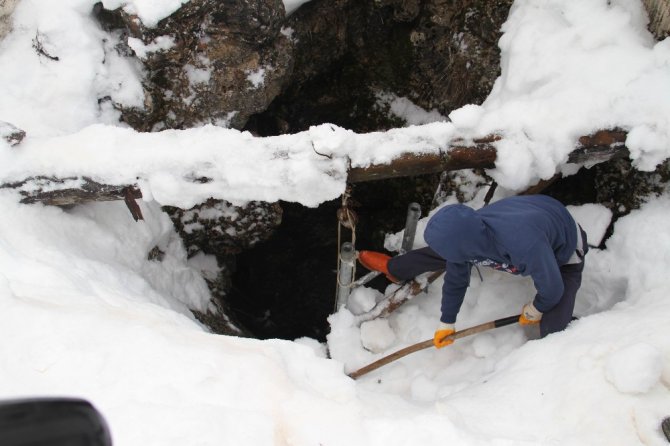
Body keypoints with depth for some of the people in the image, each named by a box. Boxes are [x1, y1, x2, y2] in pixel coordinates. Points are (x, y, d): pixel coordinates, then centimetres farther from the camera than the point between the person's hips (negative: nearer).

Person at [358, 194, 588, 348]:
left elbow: (553, 289, -29)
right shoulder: (466, 233, -29)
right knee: (442, 253, 5)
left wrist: (535, 310, -7)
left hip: (563, 257, -4)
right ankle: (394, 268, 29)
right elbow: (456, 280, -9)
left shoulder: (525, 247, -49)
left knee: (552, 329, -19)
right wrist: (446, 322, 2)